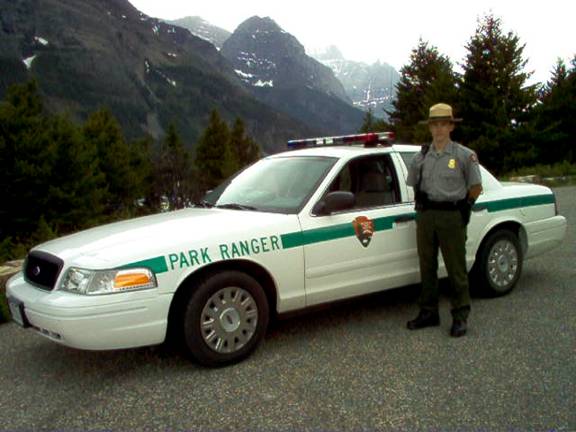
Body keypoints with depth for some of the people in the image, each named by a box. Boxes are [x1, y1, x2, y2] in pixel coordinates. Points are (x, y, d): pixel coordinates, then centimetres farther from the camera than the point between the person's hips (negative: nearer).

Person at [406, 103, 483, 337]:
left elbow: (476, 187, 3)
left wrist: (460, 205, 10)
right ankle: (428, 313, 21)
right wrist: (425, 204, 12)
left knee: (456, 269, -1)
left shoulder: (464, 155, -1)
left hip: (452, 217, -4)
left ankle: (460, 317, 8)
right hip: (425, 216, 4)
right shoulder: (420, 157, 10)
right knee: (427, 267, 10)